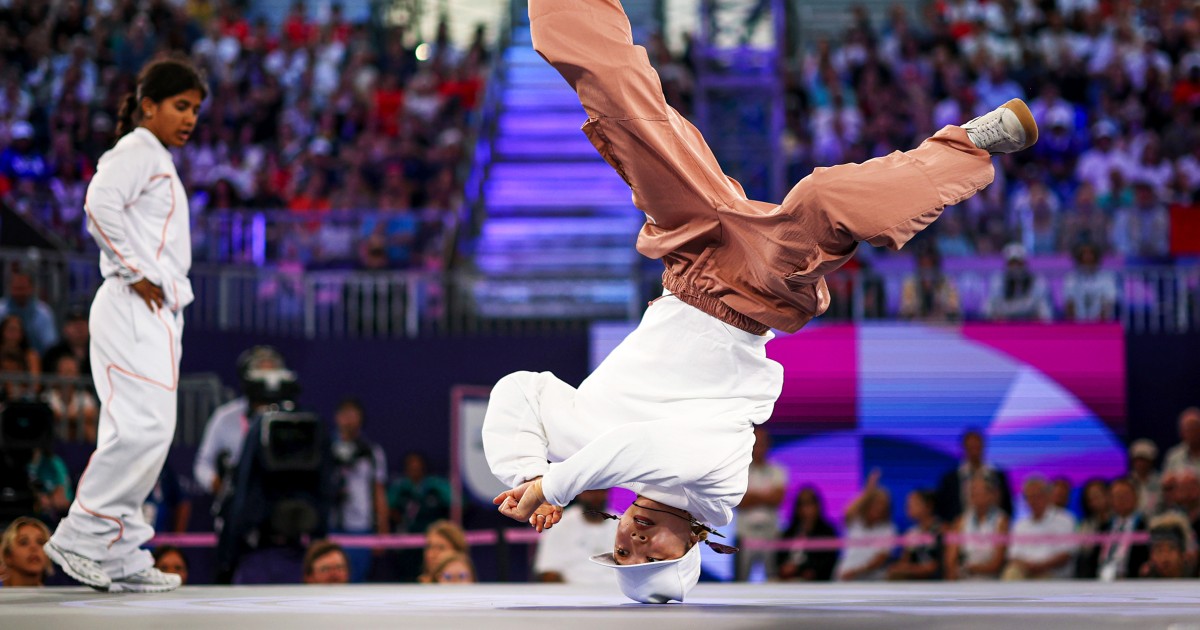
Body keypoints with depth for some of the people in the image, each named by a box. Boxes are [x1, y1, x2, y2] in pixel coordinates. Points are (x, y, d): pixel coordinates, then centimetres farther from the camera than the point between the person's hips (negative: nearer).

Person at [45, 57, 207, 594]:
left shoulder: (159, 162, 24)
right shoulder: (137, 152, -7)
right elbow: (100, 202, -24)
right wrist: (135, 272, -19)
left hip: (157, 313, 10)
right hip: (134, 309, -10)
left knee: (140, 433, 7)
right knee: (144, 427, -16)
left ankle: (119, 557, 8)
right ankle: (79, 538, -11)